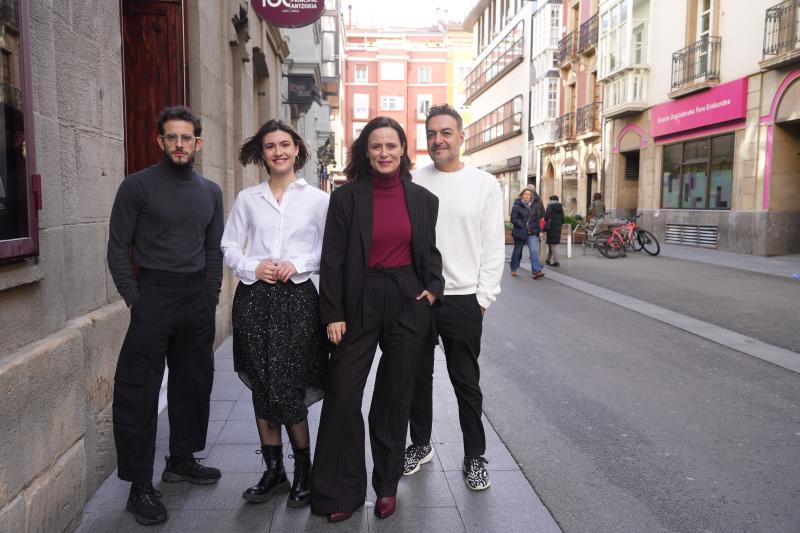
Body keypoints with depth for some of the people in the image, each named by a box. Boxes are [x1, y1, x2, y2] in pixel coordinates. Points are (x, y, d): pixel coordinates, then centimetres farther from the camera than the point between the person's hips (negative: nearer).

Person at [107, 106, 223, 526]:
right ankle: (140, 486, 9)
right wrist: (134, 299, -9)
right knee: (139, 392, -2)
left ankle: (181, 460, 30)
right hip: (153, 296, -5)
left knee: (193, 382, 13)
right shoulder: (138, 185, -3)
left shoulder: (210, 191, 11)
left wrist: (211, 295, 8)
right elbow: (118, 249, -3)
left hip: (198, 299, 5)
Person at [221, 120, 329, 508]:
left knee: (287, 390, -6)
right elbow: (229, 247, 11)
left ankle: (303, 469, 18)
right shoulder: (247, 199, 10)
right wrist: (252, 268, -7)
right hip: (254, 298, 3)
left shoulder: (317, 199, 4)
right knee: (261, 388, 8)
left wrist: (298, 264, -12)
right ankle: (273, 470, 24)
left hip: (298, 298, -3)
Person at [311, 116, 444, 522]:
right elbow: (332, 259, -4)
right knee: (342, 395, 0)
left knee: (395, 396, 11)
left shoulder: (422, 199, 4)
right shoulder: (346, 197, -2)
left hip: (408, 302, 2)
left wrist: (434, 287, -3)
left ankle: (387, 485, 28)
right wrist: (333, 314, -8)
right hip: (359, 303, -1)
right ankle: (342, 491, 17)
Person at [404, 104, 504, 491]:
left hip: (463, 300, -1)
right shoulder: (412, 182, 3)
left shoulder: (485, 185, 1)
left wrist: (483, 298, -5)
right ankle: (420, 444, 33)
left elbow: (494, 247, 0)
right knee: (418, 377, 15)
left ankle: (474, 457, 23)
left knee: (466, 383, 7)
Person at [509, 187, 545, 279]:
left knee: (534, 251, -10)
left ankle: (536, 271, -16)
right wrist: (523, 226, -17)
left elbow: (538, 217, 17)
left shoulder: (534, 205, 10)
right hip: (520, 232, -3)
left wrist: (536, 228, 5)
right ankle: (513, 269, 26)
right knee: (517, 251, 9)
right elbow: (514, 219, -11)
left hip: (532, 232, 3)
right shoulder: (517, 206, -6)